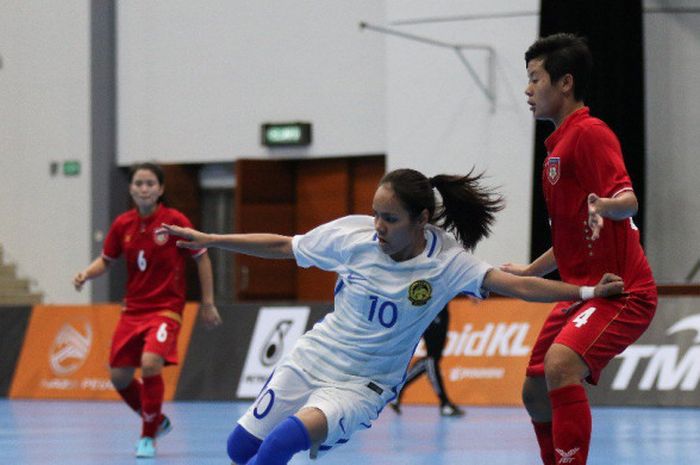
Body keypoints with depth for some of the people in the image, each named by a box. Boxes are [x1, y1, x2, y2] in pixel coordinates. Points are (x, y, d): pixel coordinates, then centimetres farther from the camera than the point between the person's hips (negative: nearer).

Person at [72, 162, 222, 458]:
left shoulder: (174, 221, -11)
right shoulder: (123, 224, -1)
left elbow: (202, 258, -2)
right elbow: (106, 260, 12)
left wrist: (208, 303, -2)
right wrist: (86, 274, -9)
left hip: (166, 308, -5)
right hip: (133, 309, 5)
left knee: (150, 363, -26)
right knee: (119, 376, 5)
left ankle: (149, 437, -8)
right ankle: (157, 420, 33)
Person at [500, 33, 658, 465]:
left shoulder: (589, 133, -13)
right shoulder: (560, 143, 18)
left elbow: (628, 200, -27)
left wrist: (605, 205, -49)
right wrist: (530, 270, 36)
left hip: (620, 291, -11)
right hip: (582, 290, 11)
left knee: (560, 364, -32)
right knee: (536, 393, 13)